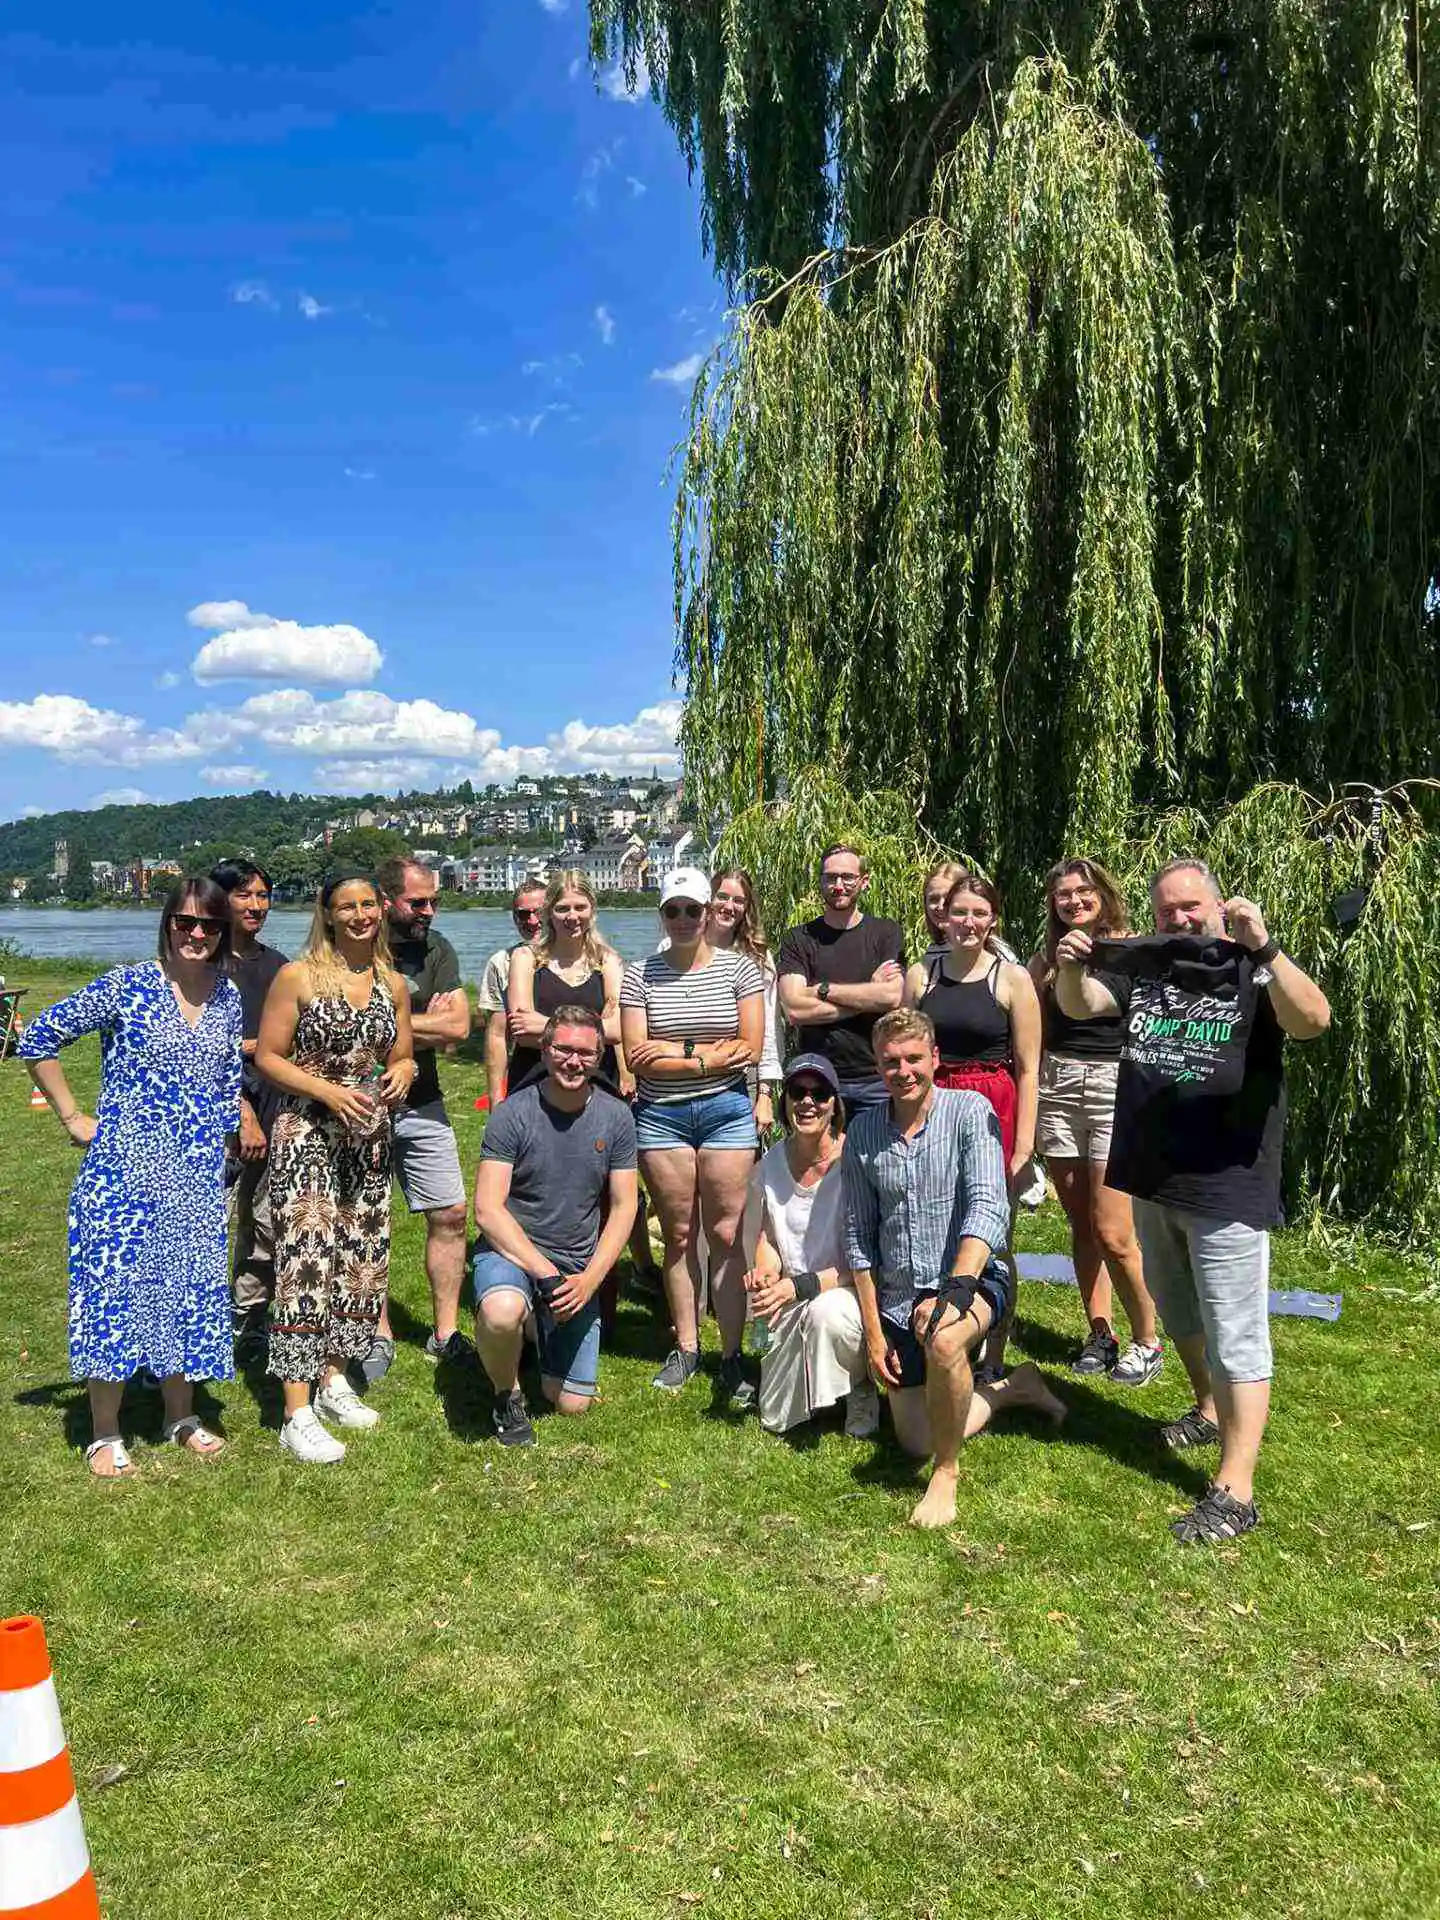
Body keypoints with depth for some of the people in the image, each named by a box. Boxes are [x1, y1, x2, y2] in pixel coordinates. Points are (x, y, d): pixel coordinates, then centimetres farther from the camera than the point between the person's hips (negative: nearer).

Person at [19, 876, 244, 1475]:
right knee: (116, 1283, 2)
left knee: (189, 1285, 11)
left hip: (197, 1177, 4)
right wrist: (73, 1117, -5)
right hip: (123, 1170, -4)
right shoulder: (127, 986, -9)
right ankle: (105, 1434, 17)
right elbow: (37, 1038, -6)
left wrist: (228, 1135, 9)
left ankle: (181, 1415, 29)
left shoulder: (229, 997, 5)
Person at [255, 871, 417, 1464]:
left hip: (368, 1138, 6)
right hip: (305, 1135, -5)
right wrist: (328, 1091, -18)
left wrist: (401, 1075, -5)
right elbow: (268, 1058, -6)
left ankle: (333, 1378, 27)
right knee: (306, 1259, -10)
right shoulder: (297, 976, -6)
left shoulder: (393, 983, 8)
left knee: (360, 1256, 10)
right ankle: (298, 1413, -6)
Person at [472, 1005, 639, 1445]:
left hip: (580, 1267, 3)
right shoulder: (513, 1113, -12)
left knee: (572, 1404, 4)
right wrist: (543, 1272, -23)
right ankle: (507, 1395, -5)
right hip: (512, 1249, -3)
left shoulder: (615, 1117, -2)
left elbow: (623, 1209, 0)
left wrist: (588, 1280, -14)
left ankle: (544, 1327, 35)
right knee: (501, 1311, -39)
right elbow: (487, 1210, -15)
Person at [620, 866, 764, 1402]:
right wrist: (711, 1055, -10)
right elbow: (636, 1056, -5)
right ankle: (685, 1347, 20)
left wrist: (674, 1050, -9)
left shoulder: (739, 968, 2)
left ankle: (732, 1356, 6)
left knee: (726, 1235, -1)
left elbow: (749, 1050, -5)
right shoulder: (640, 974, 3)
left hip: (726, 1110, -1)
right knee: (678, 1235, 8)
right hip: (660, 1115, 1)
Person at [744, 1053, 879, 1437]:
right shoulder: (773, 1160, -5)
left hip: (849, 1291, -5)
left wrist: (801, 1284, -27)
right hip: (792, 1304, 5)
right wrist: (765, 1268, -14)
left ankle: (862, 1388, -6)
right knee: (775, 1419, 3)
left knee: (825, 1311, -39)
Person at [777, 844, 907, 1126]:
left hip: (877, 1080, 0)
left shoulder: (885, 933, 6)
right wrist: (869, 995, -7)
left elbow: (892, 997, -10)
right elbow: (794, 1010, -9)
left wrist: (823, 989, -7)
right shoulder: (798, 939, 6)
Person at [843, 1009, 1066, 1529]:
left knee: (942, 1337, -39)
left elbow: (988, 1207, -24)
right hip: (898, 1297, 5)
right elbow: (859, 1237, 4)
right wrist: (872, 1331, 1)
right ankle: (1012, 1387, 33)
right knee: (916, 1442, 8)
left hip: (975, 1278, -5)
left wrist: (953, 1288, -37)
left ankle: (947, 1472, -15)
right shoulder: (863, 1132, -1)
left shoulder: (969, 1111, -12)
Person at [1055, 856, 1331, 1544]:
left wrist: (1263, 948, -39)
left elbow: (1312, 1020, -25)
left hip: (1227, 1189, -6)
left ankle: (1234, 1491, 5)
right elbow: (1080, 1004, -1)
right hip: (1152, 1180, 7)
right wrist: (1071, 965, -22)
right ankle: (1210, 1412, 47)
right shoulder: (1141, 968, 6)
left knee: (1234, 1335, -1)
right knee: (1178, 1313, 24)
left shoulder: (1253, 972, -9)